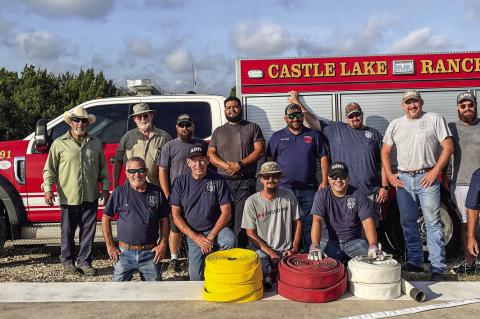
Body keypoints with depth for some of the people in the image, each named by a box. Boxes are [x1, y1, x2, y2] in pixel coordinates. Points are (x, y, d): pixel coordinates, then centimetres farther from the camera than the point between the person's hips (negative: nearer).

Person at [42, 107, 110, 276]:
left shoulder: (96, 143, 11)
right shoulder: (59, 143, 2)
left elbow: (103, 168, 15)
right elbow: (49, 169, 3)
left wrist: (105, 187, 8)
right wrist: (48, 188, -8)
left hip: (91, 197, 2)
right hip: (68, 197, -2)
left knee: (88, 231, 6)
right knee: (68, 231, 8)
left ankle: (84, 261, 19)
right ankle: (67, 261, 24)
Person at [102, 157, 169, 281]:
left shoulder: (157, 192, 0)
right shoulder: (119, 192, -4)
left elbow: (164, 220, 7)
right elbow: (106, 218, 3)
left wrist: (163, 243, -2)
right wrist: (110, 246, 0)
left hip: (151, 253, 1)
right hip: (124, 253, -1)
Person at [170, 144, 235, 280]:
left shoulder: (218, 180, -6)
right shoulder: (180, 182, -3)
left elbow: (226, 212, -7)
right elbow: (176, 215, -3)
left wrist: (211, 236, -16)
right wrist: (196, 237, -12)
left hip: (215, 228, -1)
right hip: (193, 234, 1)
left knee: (230, 240, -33)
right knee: (196, 278, -5)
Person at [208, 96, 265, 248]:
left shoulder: (253, 127, 10)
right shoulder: (218, 131, 18)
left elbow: (259, 150, 0)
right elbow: (211, 154, 9)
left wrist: (240, 164, -12)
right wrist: (226, 165, -9)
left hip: (246, 182, -2)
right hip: (223, 182, 3)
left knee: (241, 222, -8)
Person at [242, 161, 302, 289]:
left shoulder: (289, 195, 0)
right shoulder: (252, 202, -8)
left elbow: (297, 222, 9)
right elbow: (250, 233, -7)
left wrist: (294, 248, 0)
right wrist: (271, 252, -13)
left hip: (286, 251, 2)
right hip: (262, 250, -2)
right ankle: (268, 275, 7)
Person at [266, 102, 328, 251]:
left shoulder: (314, 135, 10)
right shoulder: (277, 137, 9)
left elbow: (323, 158, 9)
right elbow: (269, 160, 8)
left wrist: (324, 181, 0)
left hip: (308, 190, 0)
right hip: (284, 188, 0)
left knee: (308, 224, 2)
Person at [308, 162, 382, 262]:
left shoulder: (358, 195, -1)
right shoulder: (322, 195, -3)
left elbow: (367, 221, -10)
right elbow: (317, 220, -16)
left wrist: (373, 246, -28)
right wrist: (315, 246, -34)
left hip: (353, 240, 2)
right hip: (329, 241, -1)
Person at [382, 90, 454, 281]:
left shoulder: (434, 119, 1)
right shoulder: (395, 124, 12)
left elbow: (448, 147, -4)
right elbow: (385, 152, 14)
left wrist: (435, 172, -12)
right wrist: (390, 176, 4)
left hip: (427, 178, -4)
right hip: (403, 179, 4)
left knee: (433, 222, -4)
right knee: (408, 222, 10)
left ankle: (437, 267, 0)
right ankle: (415, 262, 21)